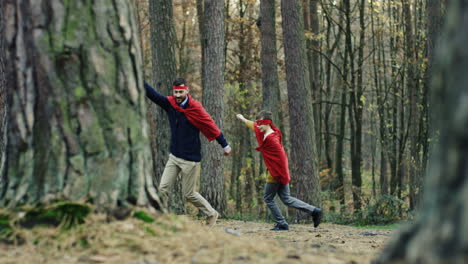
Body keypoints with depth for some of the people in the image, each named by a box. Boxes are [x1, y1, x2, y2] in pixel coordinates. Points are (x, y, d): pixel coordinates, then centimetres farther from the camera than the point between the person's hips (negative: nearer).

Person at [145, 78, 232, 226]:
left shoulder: (195, 107, -14)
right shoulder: (169, 104, -1)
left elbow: (211, 126, -10)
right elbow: (152, 94, -9)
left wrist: (225, 145, -5)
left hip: (191, 159, -5)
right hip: (174, 157, 5)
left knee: (189, 194, 2)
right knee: (163, 188, -5)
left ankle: (211, 214, 22)